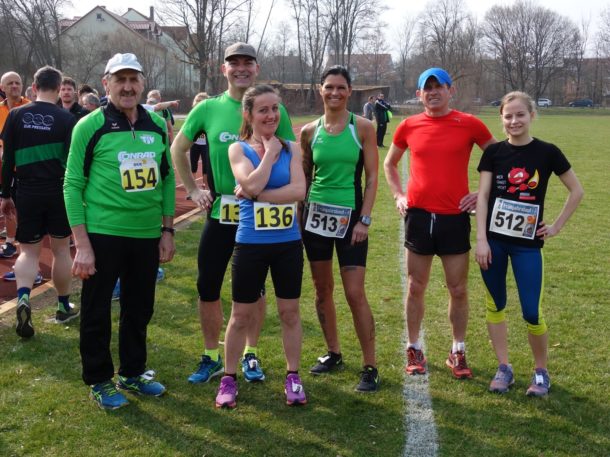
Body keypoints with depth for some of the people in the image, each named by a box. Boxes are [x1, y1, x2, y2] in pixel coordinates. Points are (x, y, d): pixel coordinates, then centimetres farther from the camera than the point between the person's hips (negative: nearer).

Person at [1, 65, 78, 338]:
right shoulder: (66, 119, -4)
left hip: (27, 193, 1)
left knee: (29, 250, 8)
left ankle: (23, 298, -18)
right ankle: (64, 307, 22)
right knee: (61, 248, 12)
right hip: (59, 192, -1)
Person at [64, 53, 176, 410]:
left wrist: (168, 230, 10)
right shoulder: (90, 126, -8)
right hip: (103, 234, -4)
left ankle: (133, 372, 33)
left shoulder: (158, 125, 6)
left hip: (147, 235, 5)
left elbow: (167, 178, 14)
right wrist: (82, 244, -13)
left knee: (140, 309, 15)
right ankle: (99, 381, 23)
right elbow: (73, 185, -8)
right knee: (97, 312, 5)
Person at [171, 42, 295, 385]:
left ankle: (251, 355, 27)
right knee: (208, 287, 5)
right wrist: (193, 189, 8)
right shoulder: (208, 109, 1)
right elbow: (178, 149, 14)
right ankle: (212, 358, 22)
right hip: (220, 212, 1)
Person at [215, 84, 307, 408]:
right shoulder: (238, 149, -3)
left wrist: (257, 195, -18)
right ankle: (229, 378, 22)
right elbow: (252, 183, -20)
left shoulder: (291, 149, 1)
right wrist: (269, 151, -11)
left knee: (289, 312, 10)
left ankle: (293, 377, 24)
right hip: (251, 244, -1)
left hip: (289, 243, 2)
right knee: (241, 315, 7)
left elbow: (298, 190, -13)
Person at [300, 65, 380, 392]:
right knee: (322, 289, 11)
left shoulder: (362, 127, -4)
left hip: (349, 217, -3)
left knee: (355, 294, -7)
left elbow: (372, 177, -4)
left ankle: (370, 366, 5)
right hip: (316, 215, 4)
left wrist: (364, 219, -10)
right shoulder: (309, 131, 4)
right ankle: (333, 352, 28)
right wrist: (298, 216, 9)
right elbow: (304, 177, 12)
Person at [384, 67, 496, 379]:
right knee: (416, 287, 8)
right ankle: (414, 350, 22)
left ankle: (458, 352, 20)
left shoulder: (469, 125, -2)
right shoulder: (409, 126, 3)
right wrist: (398, 195, 7)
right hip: (418, 215, 1)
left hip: (455, 217, -1)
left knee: (458, 289, 6)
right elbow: (389, 163, 19)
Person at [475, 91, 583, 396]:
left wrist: (557, 226, 1)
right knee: (495, 305, 8)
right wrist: (481, 239, -8)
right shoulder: (494, 152, 0)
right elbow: (483, 196, -2)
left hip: (527, 243, -2)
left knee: (531, 312, -3)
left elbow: (577, 191, 5)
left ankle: (541, 371, 17)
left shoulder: (547, 152, -3)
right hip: (494, 240, 2)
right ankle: (503, 368, 21)